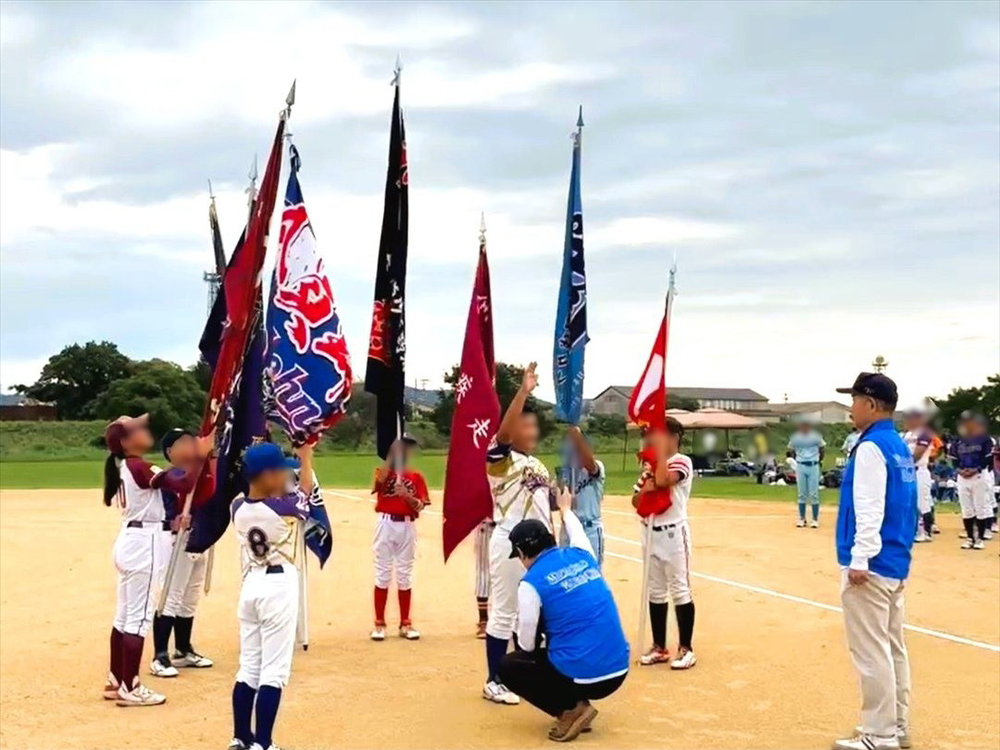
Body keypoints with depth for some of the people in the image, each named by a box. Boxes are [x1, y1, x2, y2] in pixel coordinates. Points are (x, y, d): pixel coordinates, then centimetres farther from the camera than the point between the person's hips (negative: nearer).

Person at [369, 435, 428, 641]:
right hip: (386, 524, -2)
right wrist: (392, 457, -27)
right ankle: (379, 623, 8)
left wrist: (407, 495, -22)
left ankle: (405, 623, 16)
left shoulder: (416, 477, 6)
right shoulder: (384, 472, 1)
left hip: (407, 526, 2)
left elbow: (420, 506, -4)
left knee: (404, 575, 8)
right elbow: (380, 480, -24)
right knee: (383, 574, 1)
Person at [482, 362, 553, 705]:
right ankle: (494, 682, 5)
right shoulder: (500, 458, -6)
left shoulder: (540, 467, 16)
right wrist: (523, 391, -33)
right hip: (510, 542, -8)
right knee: (504, 611, -3)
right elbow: (503, 430, -27)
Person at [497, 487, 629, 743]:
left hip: (582, 678, -7)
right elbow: (578, 533, 35)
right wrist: (565, 509, 55)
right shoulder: (582, 556, 8)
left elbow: (526, 645, -1)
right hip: (619, 672, 7)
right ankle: (577, 704, 18)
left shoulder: (531, 582, -8)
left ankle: (570, 709, 2)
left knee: (509, 666, 16)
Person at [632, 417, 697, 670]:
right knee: (656, 592, 12)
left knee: (680, 590, -2)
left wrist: (661, 450, -20)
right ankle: (659, 647, 20)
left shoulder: (682, 462, -9)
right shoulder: (649, 465, 11)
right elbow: (635, 501, 10)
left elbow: (663, 481, -29)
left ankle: (685, 648, 5)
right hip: (651, 533, 7)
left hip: (673, 533, -7)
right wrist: (644, 489, -12)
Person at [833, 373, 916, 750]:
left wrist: (859, 559, -23)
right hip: (895, 563, 10)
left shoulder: (871, 447, -14)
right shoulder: (901, 448, 14)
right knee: (892, 647, 15)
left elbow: (870, 509, -21)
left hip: (872, 564, -10)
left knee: (871, 651, -4)